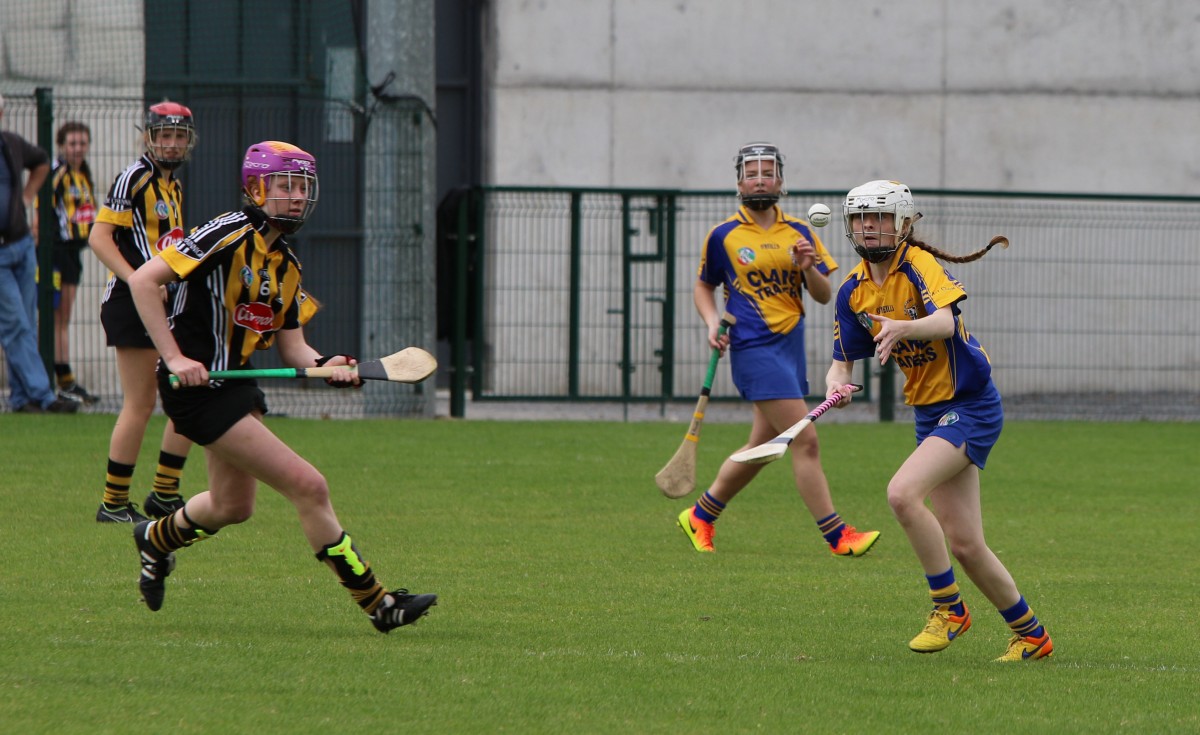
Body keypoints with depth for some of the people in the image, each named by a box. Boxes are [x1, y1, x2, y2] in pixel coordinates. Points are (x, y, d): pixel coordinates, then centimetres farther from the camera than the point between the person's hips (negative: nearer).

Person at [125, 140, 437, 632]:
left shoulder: (285, 264, 11)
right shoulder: (231, 235, -15)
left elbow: (292, 348, 12)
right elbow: (143, 280, -19)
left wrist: (326, 366, -10)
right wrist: (174, 358, -23)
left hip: (236, 386, 10)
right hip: (200, 387, -10)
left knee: (232, 507, 23)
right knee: (307, 486, -12)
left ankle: (156, 540, 51)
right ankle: (377, 604, -7)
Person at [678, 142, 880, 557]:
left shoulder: (799, 232, 10)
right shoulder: (724, 236, 1)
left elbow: (824, 296, 10)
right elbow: (703, 287, 14)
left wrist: (809, 269, -10)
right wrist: (712, 322, -4)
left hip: (791, 346, 6)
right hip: (754, 348, -6)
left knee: (761, 448, 13)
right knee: (804, 440, -14)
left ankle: (700, 517, 30)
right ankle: (836, 536, -12)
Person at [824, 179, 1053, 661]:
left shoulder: (919, 264, -15)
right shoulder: (854, 291, 5)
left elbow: (946, 321, -33)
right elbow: (842, 362, 7)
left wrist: (901, 328, -53)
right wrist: (836, 386, -17)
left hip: (971, 405, -7)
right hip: (929, 414, 7)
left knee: (902, 492, -26)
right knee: (964, 546, 5)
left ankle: (948, 608, -10)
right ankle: (1031, 635, 22)